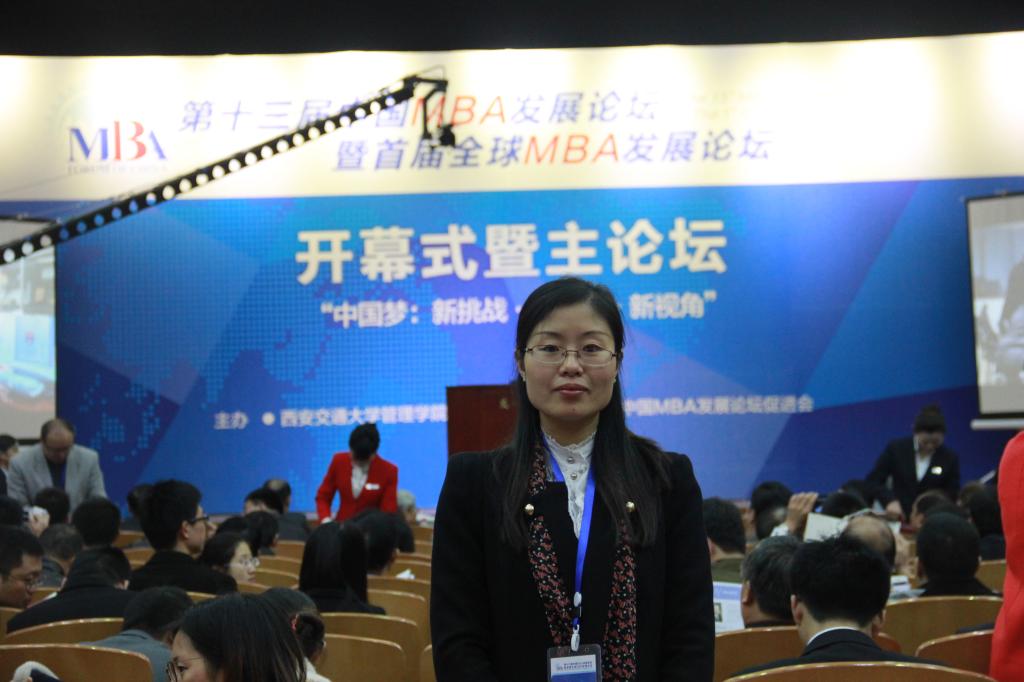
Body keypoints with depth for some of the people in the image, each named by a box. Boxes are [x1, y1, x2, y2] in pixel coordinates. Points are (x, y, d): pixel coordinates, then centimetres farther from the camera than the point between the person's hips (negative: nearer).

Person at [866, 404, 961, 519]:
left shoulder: (950, 458, 3)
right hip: (899, 519, 0)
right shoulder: (896, 449, 1)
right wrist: (889, 500, -14)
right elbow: (873, 480, 4)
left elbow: (953, 495, 6)